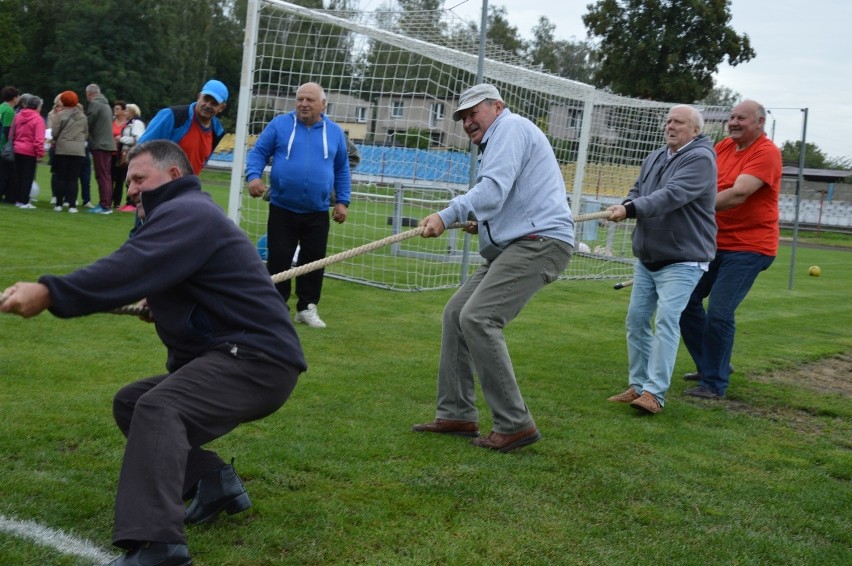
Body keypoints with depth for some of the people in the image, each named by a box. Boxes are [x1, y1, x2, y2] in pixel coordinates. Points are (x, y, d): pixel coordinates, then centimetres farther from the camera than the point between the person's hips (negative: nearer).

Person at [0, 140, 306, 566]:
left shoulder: (187, 212, -12)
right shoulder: (180, 215, 26)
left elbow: (131, 268, -27)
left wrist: (49, 293, -34)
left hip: (258, 359, -11)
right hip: (225, 355, 11)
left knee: (158, 409, -32)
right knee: (130, 402, 16)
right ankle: (215, 481, 11)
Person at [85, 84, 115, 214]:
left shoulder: (94, 104, -10)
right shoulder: (106, 105, 18)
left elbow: (88, 124, -12)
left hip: (99, 145, -9)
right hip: (108, 144, 9)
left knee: (102, 176, -8)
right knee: (106, 176, 11)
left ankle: (105, 205, -9)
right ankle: (106, 204, 15)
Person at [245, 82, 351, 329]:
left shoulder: (335, 132, 6)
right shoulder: (279, 124, -1)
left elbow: (342, 170, 13)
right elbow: (258, 152, 1)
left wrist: (342, 201, 6)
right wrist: (254, 176, -18)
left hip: (317, 213, 2)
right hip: (282, 209, -2)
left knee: (313, 260, 6)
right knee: (278, 259, 2)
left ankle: (307, 308, 19)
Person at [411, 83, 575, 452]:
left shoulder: (511, 127, -5)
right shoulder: (496, 141, 27)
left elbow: (494, 188, -21)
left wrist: (448, 215, -30)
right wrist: (481, 222, 14)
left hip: (540, 242, -11)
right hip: (512, 245, 11)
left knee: (477, 319, -20)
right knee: (455, 314, 8)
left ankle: (515, 425, -15)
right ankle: (456, 415, 12)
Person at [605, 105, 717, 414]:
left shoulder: (700, 158, -13)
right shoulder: (654, 158, 13)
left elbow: (672, 196, -26)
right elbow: (638, 192, 12)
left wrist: (631, 209, -34)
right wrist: (624, 207, -13)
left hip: (682, 260, -8)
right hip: (647, 258, 8)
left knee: (666, 321, -15)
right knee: (636, 319, 8)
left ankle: (654, 392, -16)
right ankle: (637, 385, 18)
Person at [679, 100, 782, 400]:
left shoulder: (767, 152, -14)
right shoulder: (723, 147, 9)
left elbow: (738, 195, -25)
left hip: (748, 248, -8)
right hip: (715, 243, 8)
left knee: (719, 313, -13)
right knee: (686, 299, 8)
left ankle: (715, 383, 3)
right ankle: (710, 366, 25)